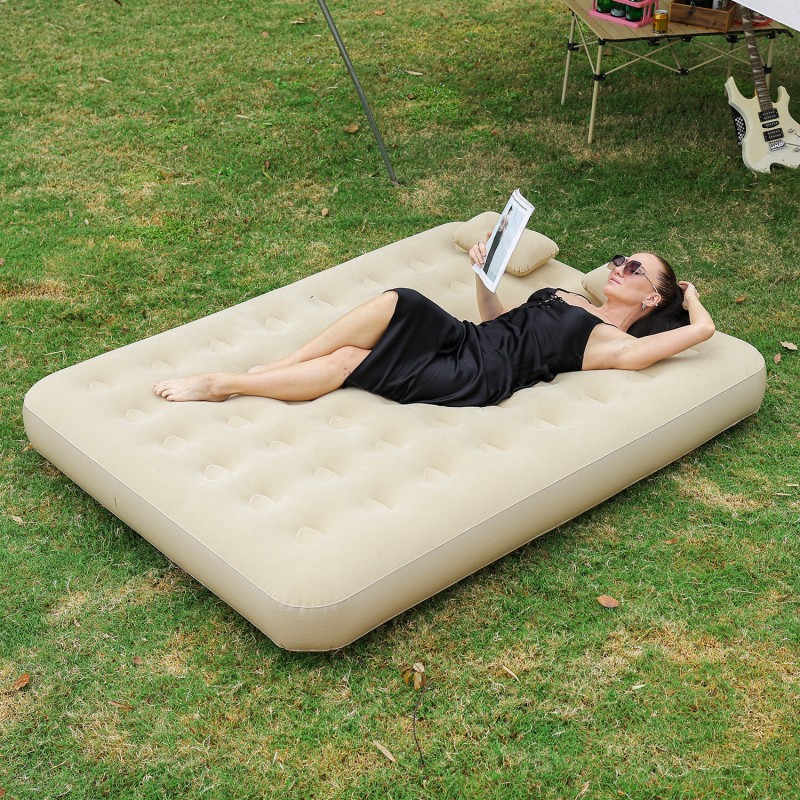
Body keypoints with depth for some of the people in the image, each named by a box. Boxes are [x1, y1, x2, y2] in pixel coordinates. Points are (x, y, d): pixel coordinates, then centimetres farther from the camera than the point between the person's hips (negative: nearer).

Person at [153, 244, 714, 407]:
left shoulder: (618, 344, 6)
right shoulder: (566, 299, 28)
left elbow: (701, 329, -2)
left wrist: (691, 298, 18)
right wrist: (485, 275, 15)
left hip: (478, 376, -6)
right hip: (463, 338, 6)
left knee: (348, 362, -21)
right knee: (392, 303, -26)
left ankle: (222, 385, -17)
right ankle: (274, 367, -20)